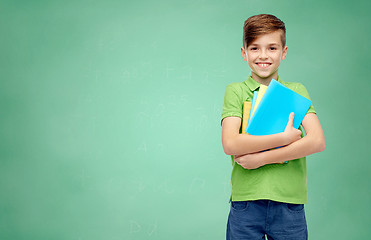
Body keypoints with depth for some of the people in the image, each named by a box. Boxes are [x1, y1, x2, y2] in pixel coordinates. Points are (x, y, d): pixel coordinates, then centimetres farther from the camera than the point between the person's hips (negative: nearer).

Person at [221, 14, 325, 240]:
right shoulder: (236, 91, 3)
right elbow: (230, 144, -12)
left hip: (289, 204, 1)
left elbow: (317, 141, -7)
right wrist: (284, 138, -13)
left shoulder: (297, 91, 7)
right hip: (246, 202, -1)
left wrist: (262, 158, -12)